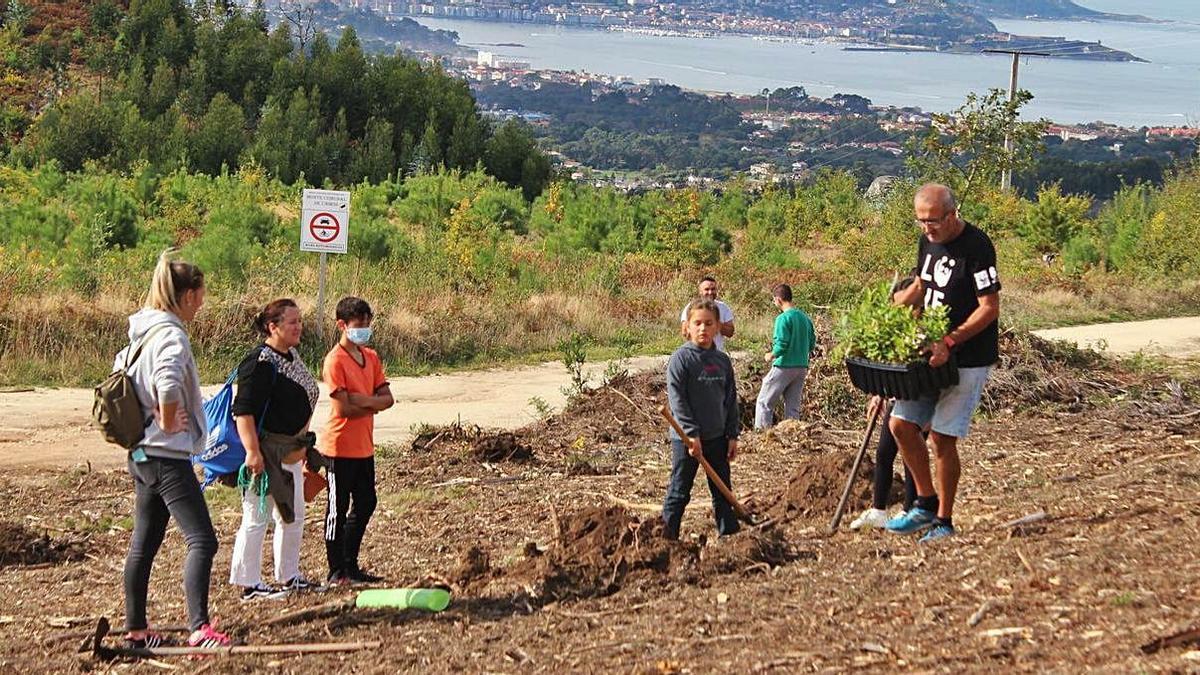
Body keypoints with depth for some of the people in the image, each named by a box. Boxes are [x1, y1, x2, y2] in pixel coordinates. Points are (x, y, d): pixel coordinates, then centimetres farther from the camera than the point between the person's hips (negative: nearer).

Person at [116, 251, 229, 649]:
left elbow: (121, 370, 27)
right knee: (202, 540, -11)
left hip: (141, 455, 10)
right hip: (167, 456, -10)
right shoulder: (172, 336, -18)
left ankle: (135, 628, 21)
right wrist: (168, 422, -20)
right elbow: (168, 382, -36)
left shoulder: (141, 333, 11)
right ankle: (199, 628, -20)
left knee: (144, 543, 15)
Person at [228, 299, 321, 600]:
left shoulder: (292, 356, 12)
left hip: (291, 450, 10)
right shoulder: (259, 363, -18)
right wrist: (252, 451, -29)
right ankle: (249, 584, 0)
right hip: (266, 449, -10)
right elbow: (243, 411, -23)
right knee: (257, 516, -5)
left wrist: (302, 445, 24)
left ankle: (289, 577, 28)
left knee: (294, 516, 16)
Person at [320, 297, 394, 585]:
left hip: (364, 446, 8)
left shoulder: (371, 357, 9)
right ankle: (337, 572, 6)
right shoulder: (335, 361, -15)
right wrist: (374, 405, -9)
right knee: (338, 509, 0)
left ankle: (350, 566, 24)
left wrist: (363, 400, -16)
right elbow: (343, 408, -21)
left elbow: (387, 398, 2)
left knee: (365, 504, 13)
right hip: (341, 447, -8)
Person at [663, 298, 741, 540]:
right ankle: (667, 538, 8)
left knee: (722, 491, 13)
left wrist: (733, 435, 6)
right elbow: (677, 399, -16)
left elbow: (731, 400, 11)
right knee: (679, 492, 1)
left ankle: (729, 535, 22)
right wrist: (692, 434, -20)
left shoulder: (722, 361, 6)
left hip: (717, 437, 5)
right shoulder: (681, 359, -11)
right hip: (686, 439, -5)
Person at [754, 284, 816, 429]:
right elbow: (812, 344, 13)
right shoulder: (805, 318, 9)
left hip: (784, 367, -7)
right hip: (802, 367, 7)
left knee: (764, 402, 1)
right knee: (793, 407, 11)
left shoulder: (783, 318, -14)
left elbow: (782, 345, -20)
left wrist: (771, 356, -2)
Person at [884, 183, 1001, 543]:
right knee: (901, 424, 2)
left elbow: (990, 308, -19)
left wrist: (949, 342, -26)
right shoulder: (928, 241, 8)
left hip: (968, 360, -8)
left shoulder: (977, 247, -18)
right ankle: (927, 503, 17)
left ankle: (944, 521, 5)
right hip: (932, 353, 8)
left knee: (941, 436, -8)